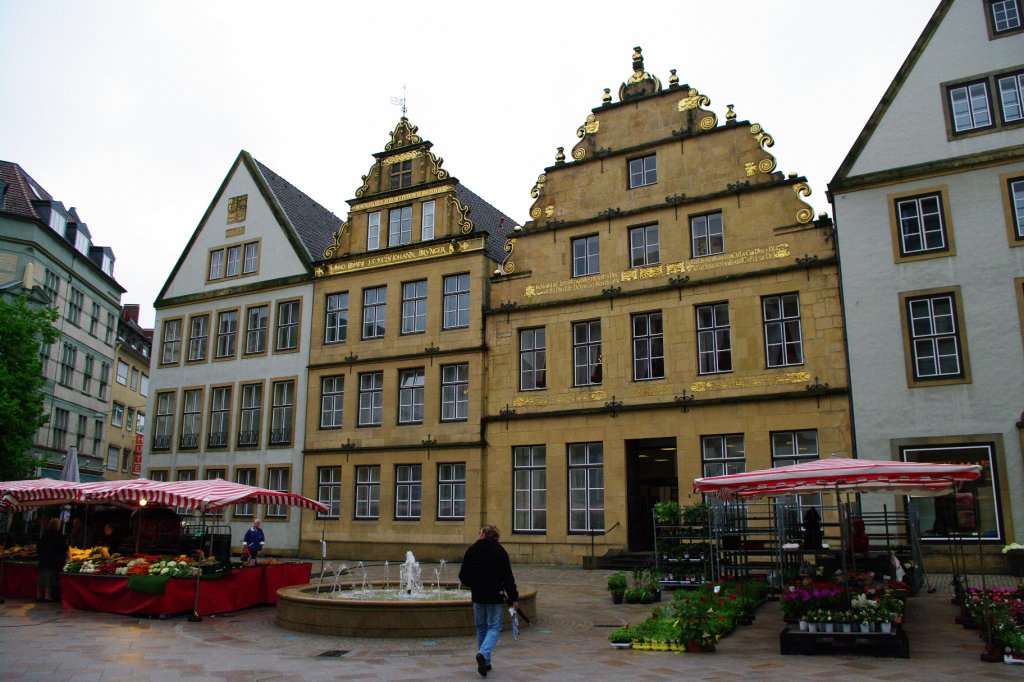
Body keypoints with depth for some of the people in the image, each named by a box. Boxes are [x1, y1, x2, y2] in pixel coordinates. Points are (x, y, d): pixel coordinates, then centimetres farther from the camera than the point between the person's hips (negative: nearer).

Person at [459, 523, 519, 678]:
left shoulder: (472, 550, 1)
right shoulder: (500, 551, -8)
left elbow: (463, 576, 5)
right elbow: (508, 577, -9)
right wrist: (513, 597, -4)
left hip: (477, 596, 3)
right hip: (495, 596, -3)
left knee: (481, 628, 15)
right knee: (494, 627, 3)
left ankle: (484, 662, 16)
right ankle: (483, 654, -21)